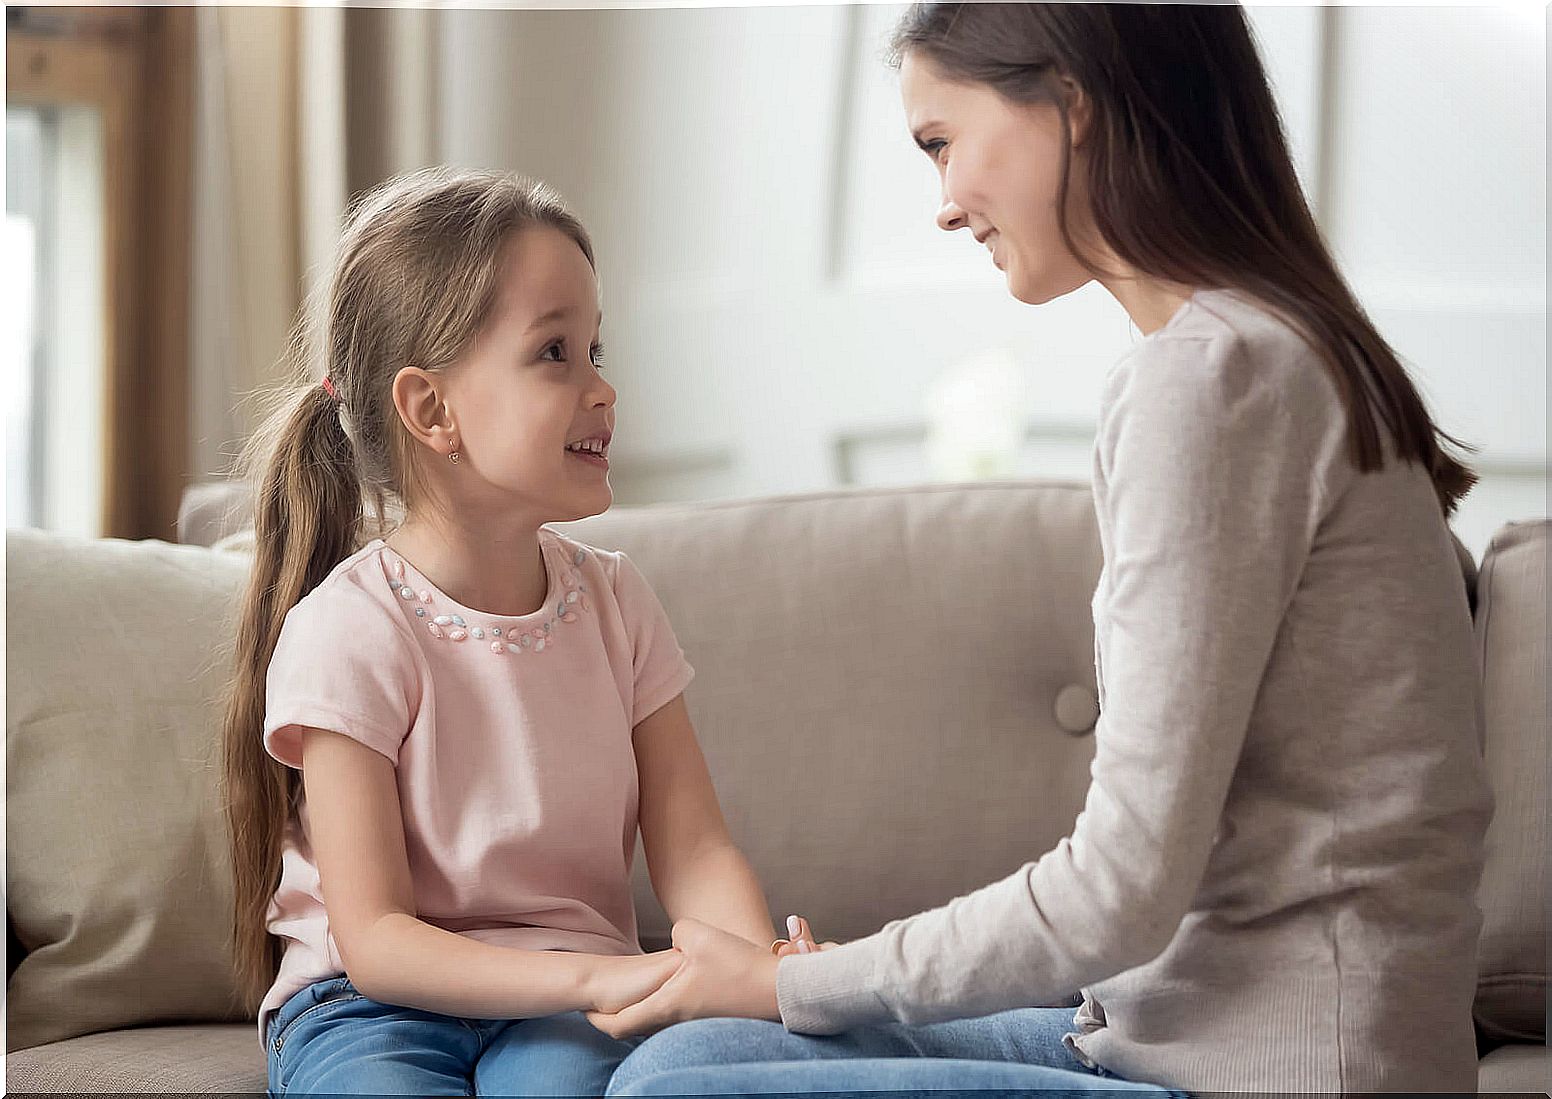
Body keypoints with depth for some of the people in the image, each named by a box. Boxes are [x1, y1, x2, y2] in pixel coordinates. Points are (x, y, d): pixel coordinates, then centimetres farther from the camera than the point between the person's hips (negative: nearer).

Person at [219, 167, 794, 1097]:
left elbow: (695, 851, 0)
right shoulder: (346, 631, -12)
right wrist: (594, 976, -29)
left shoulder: (614, 600, 5)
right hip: (373, 1007, -2)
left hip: (559, 1002, 2)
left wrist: (768, 971, -23)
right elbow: (373, 939, -15)